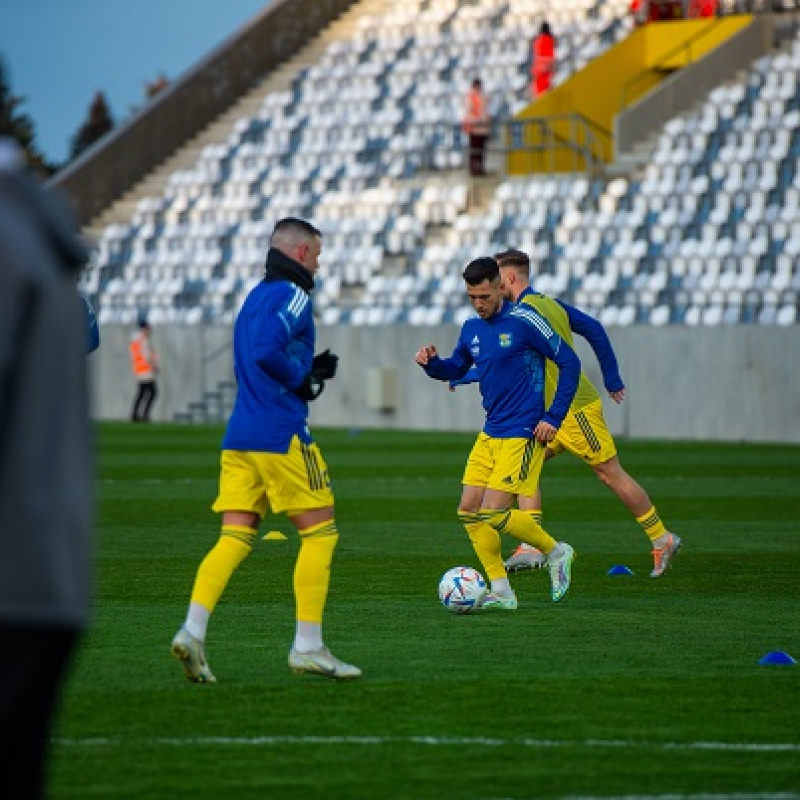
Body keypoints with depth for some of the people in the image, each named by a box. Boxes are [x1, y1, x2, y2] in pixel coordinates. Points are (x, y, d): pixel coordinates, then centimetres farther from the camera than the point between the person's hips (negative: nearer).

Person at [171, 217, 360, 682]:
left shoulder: (256, 297, 21)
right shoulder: (292, 296, -9)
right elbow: (267, 352, -24)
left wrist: (312, 369, 17)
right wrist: (304, 380, -8)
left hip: (239, 436, 8)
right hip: (281, 436, -8)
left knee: (235, 538, 3)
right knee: (320, 533, 1)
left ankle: (193, 631, -14)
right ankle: (308, 646, -2)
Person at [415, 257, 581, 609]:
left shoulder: (523, 321, -13)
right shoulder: (471, 329, 8)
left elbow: (569, 363, -10)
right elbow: (456, 368, 24)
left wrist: (553, 417, -12)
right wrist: (432, 363, 1)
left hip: (522, 435, -8)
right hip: (490, 433, 8)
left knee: (492, 514, -14)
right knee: (468, 511, 1)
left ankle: (556, 552, 8)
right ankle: (501, 592, 9)